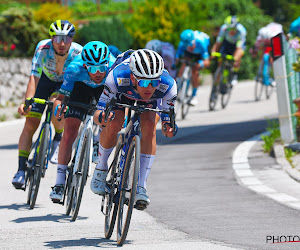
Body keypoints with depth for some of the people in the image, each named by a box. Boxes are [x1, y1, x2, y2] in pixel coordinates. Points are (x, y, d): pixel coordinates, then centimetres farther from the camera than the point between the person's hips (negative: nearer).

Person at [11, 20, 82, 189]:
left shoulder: (78, 53, -31)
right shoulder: (43, 48, -31)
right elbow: (34, 77, -36)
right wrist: (27, 102, -50)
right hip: (46, 80, 1)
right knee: (31, 123, -10)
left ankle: (58, 139, -3)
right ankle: (21, 170, -3)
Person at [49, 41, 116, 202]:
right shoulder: (75, 69, -38)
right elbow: (61, 97, -30)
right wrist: (59, 106, -53)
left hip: (106, 89, 1)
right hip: (80, 86, -1)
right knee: (70, 131, -13)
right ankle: (60, 182, -5)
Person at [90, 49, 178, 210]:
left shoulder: (168, 85, -37)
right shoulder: (117, 77, -41)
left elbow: (167, 119, -21)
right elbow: (98, 113, -30)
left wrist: (168, 129, -45)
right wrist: (101, 118, -54)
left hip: (149, 103, 1)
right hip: (121, 96, -1)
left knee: (149, 127, -27)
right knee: (113, 125, -28)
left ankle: (141, 187, -22)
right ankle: (101, 169, 0)